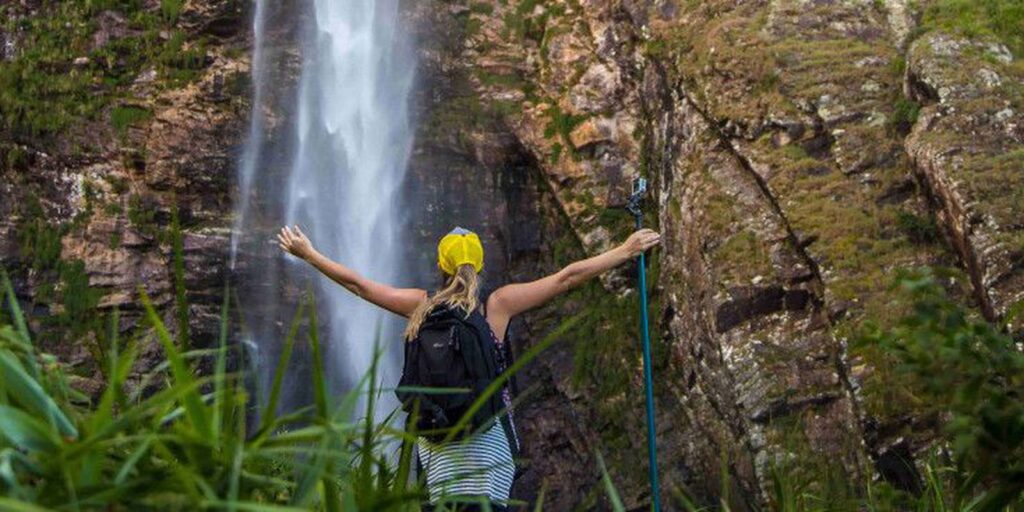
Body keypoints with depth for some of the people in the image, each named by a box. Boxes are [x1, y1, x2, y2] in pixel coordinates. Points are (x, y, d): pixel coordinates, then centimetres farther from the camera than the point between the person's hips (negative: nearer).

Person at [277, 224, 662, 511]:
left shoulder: (421, 306, 6)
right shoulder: (498, 304, 1)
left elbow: (356, 283, 15)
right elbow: (568, 278, 4)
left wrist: (307, 253, 29)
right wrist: (626, 251, 12)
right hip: (488, 438, -2)